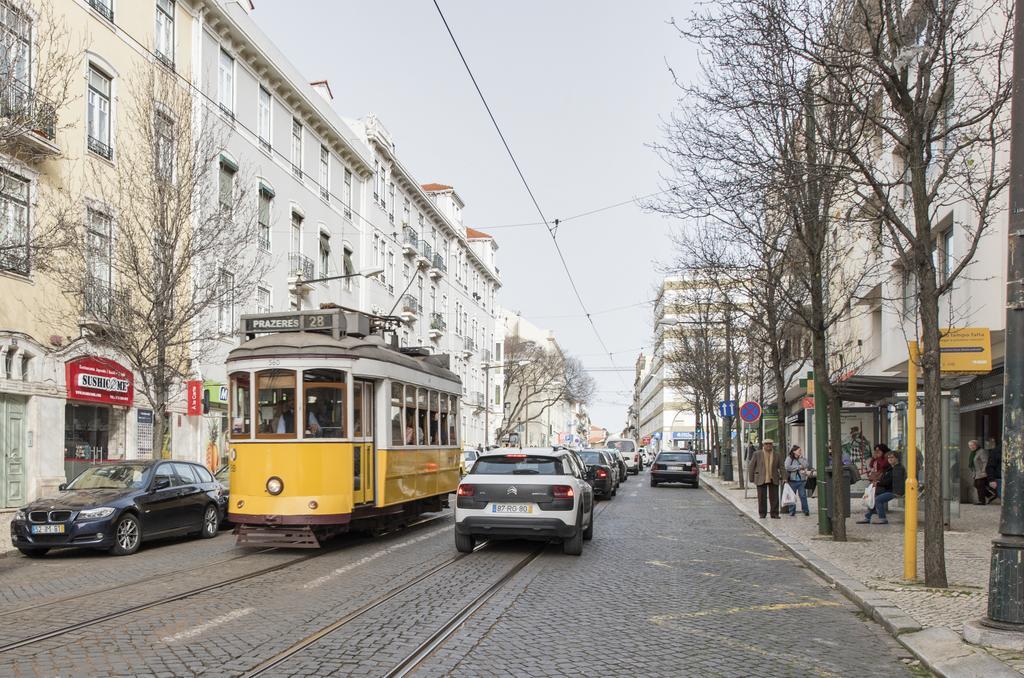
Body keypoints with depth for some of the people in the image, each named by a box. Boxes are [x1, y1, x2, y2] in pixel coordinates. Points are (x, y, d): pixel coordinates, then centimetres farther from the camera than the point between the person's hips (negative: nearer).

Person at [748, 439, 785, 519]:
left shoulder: (777, 456, 7)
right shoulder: (757, 455, 2)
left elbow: (781, 467, 5)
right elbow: (751, 467, 4)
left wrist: (783, 478, -7)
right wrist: (752, 479, 1)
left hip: (773, 479, 1)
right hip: (761, 479, -1)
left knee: (774, 497, 0)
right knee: (762, 497, 0)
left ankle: (774, 514, 7)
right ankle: (762, 513, 9)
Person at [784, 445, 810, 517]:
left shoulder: (802, 458, 11)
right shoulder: (789, 458, 1)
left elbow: (805, 465, -6)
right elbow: (787, 467, -14)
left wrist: (801, 457, -7)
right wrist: (799, 467, -9)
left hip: (802, 480, 2)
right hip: (792, 480, -2)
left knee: (803, 496, -2)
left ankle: (806, 511, 5)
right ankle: (792, 511, 10)